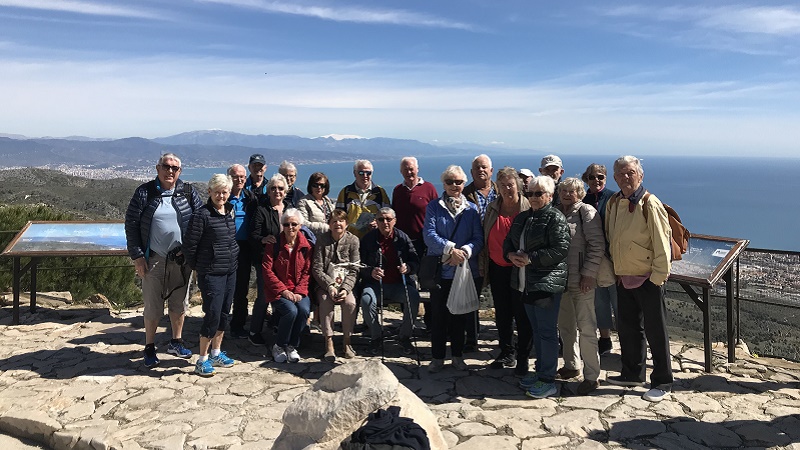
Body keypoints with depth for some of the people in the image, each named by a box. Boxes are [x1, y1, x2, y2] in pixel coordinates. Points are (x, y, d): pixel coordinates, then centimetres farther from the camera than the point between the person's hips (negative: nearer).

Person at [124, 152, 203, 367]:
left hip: (181, 259, 2)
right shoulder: (144, 192, -3)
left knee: (179, 303, 13)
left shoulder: (188, 192, 2)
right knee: (153, 307, 4)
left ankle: (176, 342, 31)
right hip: (154, 259, -2)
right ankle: (149, 348, 20)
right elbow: (131, 224, -2)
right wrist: (137, 256, -7)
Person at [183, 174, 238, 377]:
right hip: (211, 273, -7)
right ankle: (202, 359, 5)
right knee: (212, 314, -8)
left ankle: (216, 353, 27)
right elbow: (189, 245, -9)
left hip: (230, 271, 7)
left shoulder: (230, 212, 8)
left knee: (224, 313, 13)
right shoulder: (202, 215, -13)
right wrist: (196, 267, 0)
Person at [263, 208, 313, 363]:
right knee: (291, 310, -30)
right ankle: (278, 346, -5)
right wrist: (283, 290, -14)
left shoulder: (306, 246, 5)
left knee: (304, 309, -28)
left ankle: (292, 346, -5)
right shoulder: (274, 244, -2)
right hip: (277, 291, -2)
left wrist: (299, 292, -10)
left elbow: (307, 272, 3)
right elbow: (267, 270, -6)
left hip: (299, 291, 3)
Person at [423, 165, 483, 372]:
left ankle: (457, 355, 25)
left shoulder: (472, 209, 7)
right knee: (438, 315, 3)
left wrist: (465, 251, -20)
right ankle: (437, 357, 16)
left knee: (460, 315, 11)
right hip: (440, 270, -1)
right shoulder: (434, 206, 3)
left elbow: (478, 238, -1)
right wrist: (450, 249, -21)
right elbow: (429, 234, -9)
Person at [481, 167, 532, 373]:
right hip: (497, 268, 5)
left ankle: (523, 357, 14)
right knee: (502, 313, 13)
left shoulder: (529, 208, -7)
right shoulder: (493, 208, 7)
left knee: (522, 314, 1)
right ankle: (507, 353, 27)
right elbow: (485, 238, 13)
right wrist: (483, 264, 12)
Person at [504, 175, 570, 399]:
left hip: (547, 282, -8)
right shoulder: (521, 218, 15)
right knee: (536, 330, 17)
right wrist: (511, 254, -3)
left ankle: (547, 380, 6)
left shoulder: (555, 218, -10)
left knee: (547, 331, -3)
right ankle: (540, 372, 29)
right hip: (525, 283, 8)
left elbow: (561, 250, -19)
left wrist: (530, 258, -19)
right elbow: (508, 242, 19)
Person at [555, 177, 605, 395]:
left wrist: (588, 273, -16)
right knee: (565, 326, 16)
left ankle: (591, 376, 7)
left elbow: (597, 245, -12)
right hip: (561, 279, 7)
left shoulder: (587, 211, -8)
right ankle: (571, 366, 31)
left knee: (586, 328, -2)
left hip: (581, 280, -6)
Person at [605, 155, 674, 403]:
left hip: (648, 279, -7)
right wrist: (614, 269, 13)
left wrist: (658, 276, -16)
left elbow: (661, 243, -15)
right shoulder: (613, 203, 7)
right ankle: (633, 374, 33)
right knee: (627, 327, 17)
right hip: (624, 278, 7)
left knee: (655, 331, 2)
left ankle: (662, 383, 14)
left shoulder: (650, 204, -14)